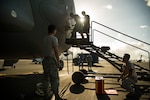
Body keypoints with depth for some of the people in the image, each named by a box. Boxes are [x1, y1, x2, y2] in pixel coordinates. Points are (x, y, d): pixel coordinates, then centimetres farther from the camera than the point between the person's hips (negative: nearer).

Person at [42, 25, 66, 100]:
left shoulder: (45, 39, 14)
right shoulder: (54, 38, -13)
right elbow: (56, 51, -15)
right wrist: (58, 61, -10)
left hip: (45, 59, 9)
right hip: (52, 60, -9)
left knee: (46, 77, 12)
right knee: (54, 78, -3)